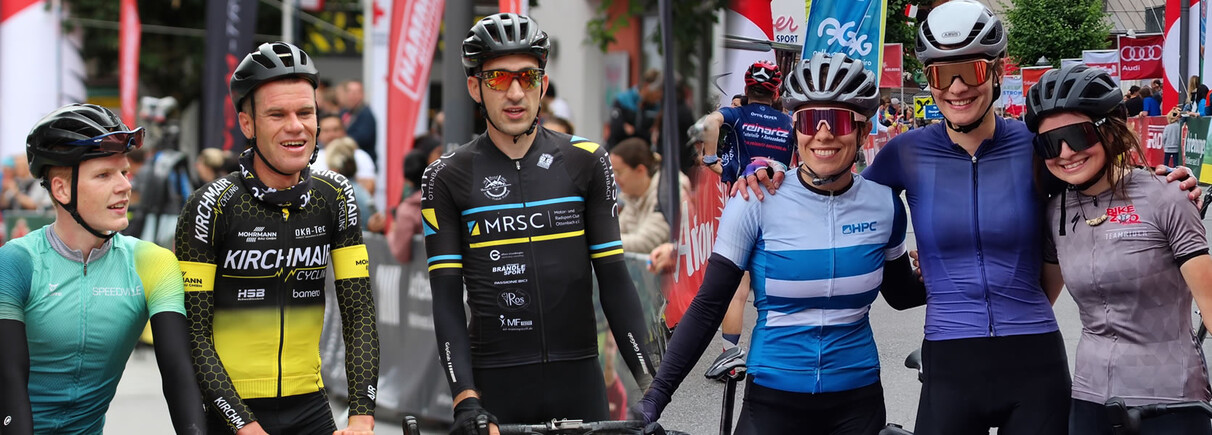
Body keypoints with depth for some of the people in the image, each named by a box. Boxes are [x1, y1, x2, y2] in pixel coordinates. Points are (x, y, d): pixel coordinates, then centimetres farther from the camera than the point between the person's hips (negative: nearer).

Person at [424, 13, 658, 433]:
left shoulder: (585, 162, 4)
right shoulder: (447, 178, 1)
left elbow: (613, 278, 3)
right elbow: (447, 300, -3)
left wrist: (650, 381, -5)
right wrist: (465, 398, -14)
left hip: (577, 381, 1)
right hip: (496, 383, -1)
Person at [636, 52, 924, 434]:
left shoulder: (882, 203, -3)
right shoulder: (757, 201, -10)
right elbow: (709, 306, -9)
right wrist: (657, 393, -15)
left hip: (857, 402, 2)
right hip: (774, 402, -2)